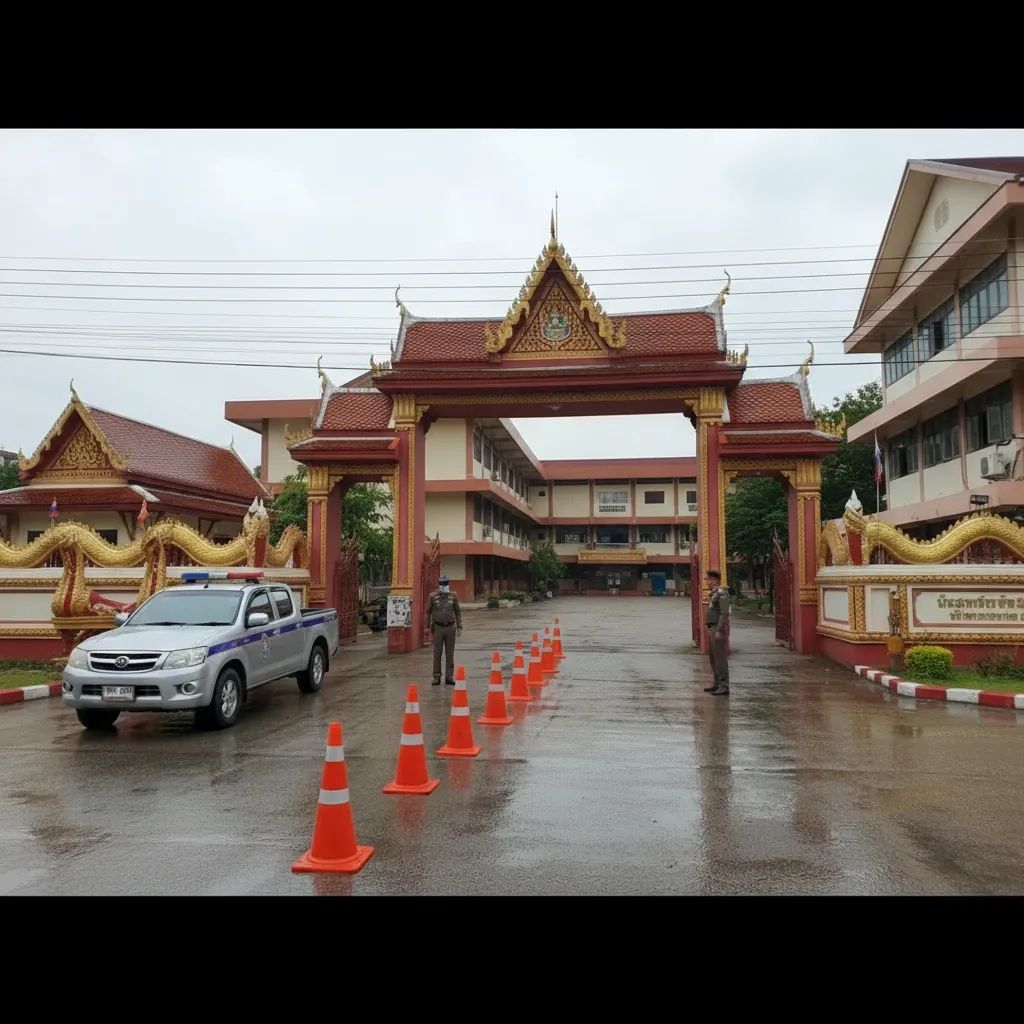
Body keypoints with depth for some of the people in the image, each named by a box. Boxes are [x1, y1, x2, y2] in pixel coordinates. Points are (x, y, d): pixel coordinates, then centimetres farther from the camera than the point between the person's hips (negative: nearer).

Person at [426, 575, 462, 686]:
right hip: (438, 628, -1)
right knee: (437, 653, 1)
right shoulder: (432, 596, -3)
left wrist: (459, 628, -1)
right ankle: (437, 678, 8)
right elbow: (428, 612, 3)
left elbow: (458, 612, 6)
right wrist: (429, 628, 0)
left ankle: (449, 677, 10)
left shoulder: (453, 596, 2)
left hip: (450, 628, 1)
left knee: (450, 653, 3)